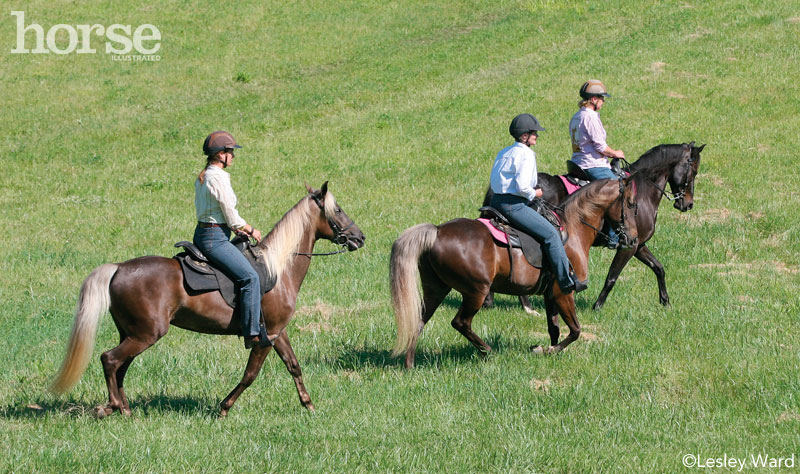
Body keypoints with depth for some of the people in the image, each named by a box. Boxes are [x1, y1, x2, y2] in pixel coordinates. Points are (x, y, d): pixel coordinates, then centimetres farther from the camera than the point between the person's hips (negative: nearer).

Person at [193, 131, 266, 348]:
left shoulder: (202, 177, 13)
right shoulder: (219, 178, -17)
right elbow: (231, 215, -14)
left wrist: (237, 228, 17)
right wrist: (250, 230, 2)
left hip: (201, 234, 11)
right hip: (214, 238, -11)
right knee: (249, 277, -16)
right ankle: (251, 335, -21)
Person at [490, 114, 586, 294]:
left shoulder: (504, 153, 16)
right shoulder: (526, 154, -12)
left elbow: (493, 181, 18)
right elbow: (522, 186, -24)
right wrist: (534, 194, -3)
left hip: (496, 201, 10)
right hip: (513, 205, -10)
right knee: (551, 234, -7)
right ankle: (566, 281, -11)